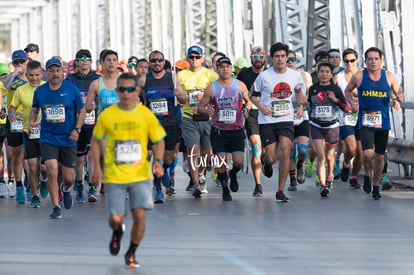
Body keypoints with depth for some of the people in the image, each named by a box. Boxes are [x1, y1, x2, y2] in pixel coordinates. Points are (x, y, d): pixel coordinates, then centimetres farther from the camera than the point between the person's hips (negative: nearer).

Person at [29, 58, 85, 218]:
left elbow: (82, 111, 4)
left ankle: (65, 189, 42)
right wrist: (31, 122, -2)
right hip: (47, 137, 0)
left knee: (69, 178, 4)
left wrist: (77, 129, -10)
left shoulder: (72, 89, -4)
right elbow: (34, 109, 18)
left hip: (68, 139, 0)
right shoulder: (40, 91, 1)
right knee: (52, 172, -16)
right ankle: (55, 207, -1)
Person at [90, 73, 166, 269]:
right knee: (116, 219, -5)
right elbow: (96, 140, 10)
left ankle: (131, 254, 14)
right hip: (114, 176, 0)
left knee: (139, 215, -10)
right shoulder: (107, 115, -3)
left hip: (140, 175, 0)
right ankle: (117, 233, 35)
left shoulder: (146, 114, -3)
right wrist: (97, 167, 2)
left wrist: (158, 161, -13)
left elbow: (158, 141, 5)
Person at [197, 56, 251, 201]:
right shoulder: (211, 88, -1)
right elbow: (200, 107, 5)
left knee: (238, 162, -8)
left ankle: (233, 174, 28)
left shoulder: (240, 85, 1)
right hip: (218, 130, 0)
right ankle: (225, 189, 19)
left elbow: (248, 101, 16)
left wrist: (246, 109, -6)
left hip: (237, 130, 0)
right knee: (221, 163, -5)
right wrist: (207, 111, -17)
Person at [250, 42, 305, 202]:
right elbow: (253, 95, 7)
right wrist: (260, 107, -12)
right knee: (271, 158, -6)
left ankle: (280, 191, -9)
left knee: (285, 151, -19)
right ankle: (266, 163, 37)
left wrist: (301, 105, 8)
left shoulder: (295, 75, 4)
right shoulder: (264, 76, -4)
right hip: (267, 121, -1)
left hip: (286, 120, 1)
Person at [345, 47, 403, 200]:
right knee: (367, 153, -19)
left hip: (383, 122, 2)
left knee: (379, 156, 9)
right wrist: (352, 104, -3)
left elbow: (399, 93, 11)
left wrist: (397, 100, -12)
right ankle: (367, 176, 12)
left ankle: (376, 187, 26)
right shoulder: (359, 76, -4)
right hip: (365, 122, -2)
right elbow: (348, 90, 14)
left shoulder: (389, 77, -1)